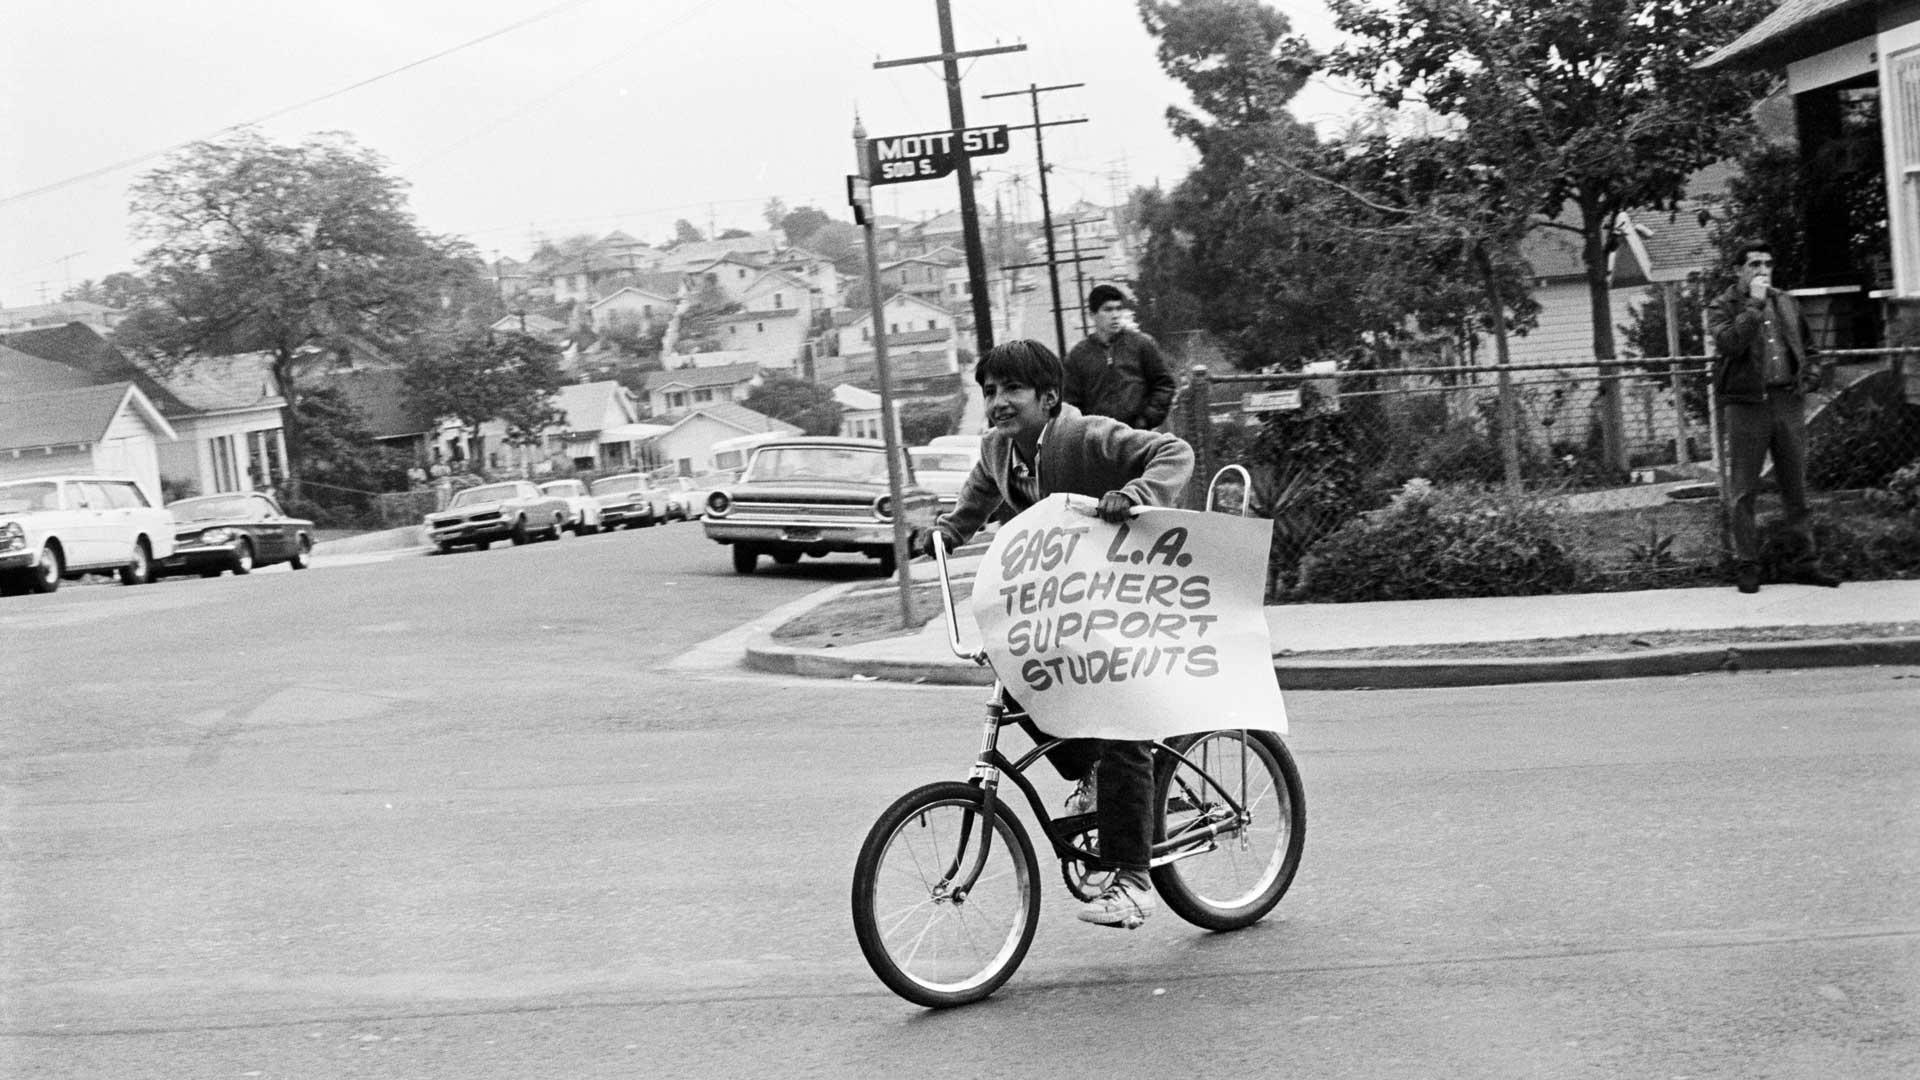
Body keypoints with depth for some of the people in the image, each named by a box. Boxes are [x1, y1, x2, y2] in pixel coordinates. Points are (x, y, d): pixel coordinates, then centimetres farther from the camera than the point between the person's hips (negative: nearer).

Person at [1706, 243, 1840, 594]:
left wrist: (1809, 376, 10)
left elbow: (1806, 347, 27)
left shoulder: (1786, 303, 16)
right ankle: (1746, 566, 3)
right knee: (1744, 491, -2)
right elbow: (1730, 342, -19)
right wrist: (1755, 304, -15)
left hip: (1788, 403, 5)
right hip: (1747, 404, -5)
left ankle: (1802, 561, 12)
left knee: (1796, 487, 7)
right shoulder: (1722, 307, 1)